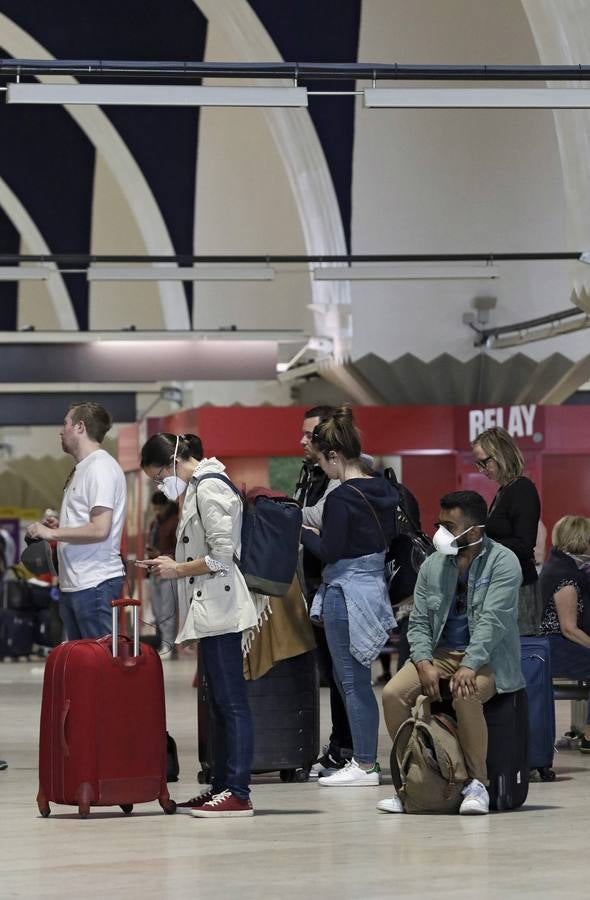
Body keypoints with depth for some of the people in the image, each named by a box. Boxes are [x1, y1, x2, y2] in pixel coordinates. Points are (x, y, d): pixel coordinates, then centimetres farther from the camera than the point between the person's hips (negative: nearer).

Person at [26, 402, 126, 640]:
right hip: (72, 584, 10)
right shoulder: (82, 468, 20)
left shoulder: (100, 467, -12)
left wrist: (52, 533, -14)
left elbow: (100, 529, -21)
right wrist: (59, 524, 10)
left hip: (95, 584, -10)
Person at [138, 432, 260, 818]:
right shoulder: (199, 486, 17)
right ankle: (221, 786, 17)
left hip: (220, 609, -11)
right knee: (221, 702, 12)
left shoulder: (209, 489, -13)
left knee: (231, 701, -10)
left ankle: (238, 793, -10)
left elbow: (221, 556, -19)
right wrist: (173, 565, 12)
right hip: (212, 612, 11)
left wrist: (177, 570, -9)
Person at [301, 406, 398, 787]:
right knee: (356, 680, 16)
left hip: (346, 593, -9)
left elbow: (329, 551, -17)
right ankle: (365, 757, 21)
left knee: (353, 682, -2)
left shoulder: (341, 498, -18)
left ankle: (364, 766, 2)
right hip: (375, 585, 9)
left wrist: (305, 533, 2)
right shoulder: (382, 490, 7)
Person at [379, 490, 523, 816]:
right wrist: (425, 664, -13)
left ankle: (477, 783, -20)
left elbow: (492, 621, -18)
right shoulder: (432, 566, 10)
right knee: (393, 693, -19)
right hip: (440, 654, 5)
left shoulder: (503, 562, -7)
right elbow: (418, 621, 7)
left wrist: (469, 667, -30)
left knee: (465, 695, -37)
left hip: (487, 657, -5)